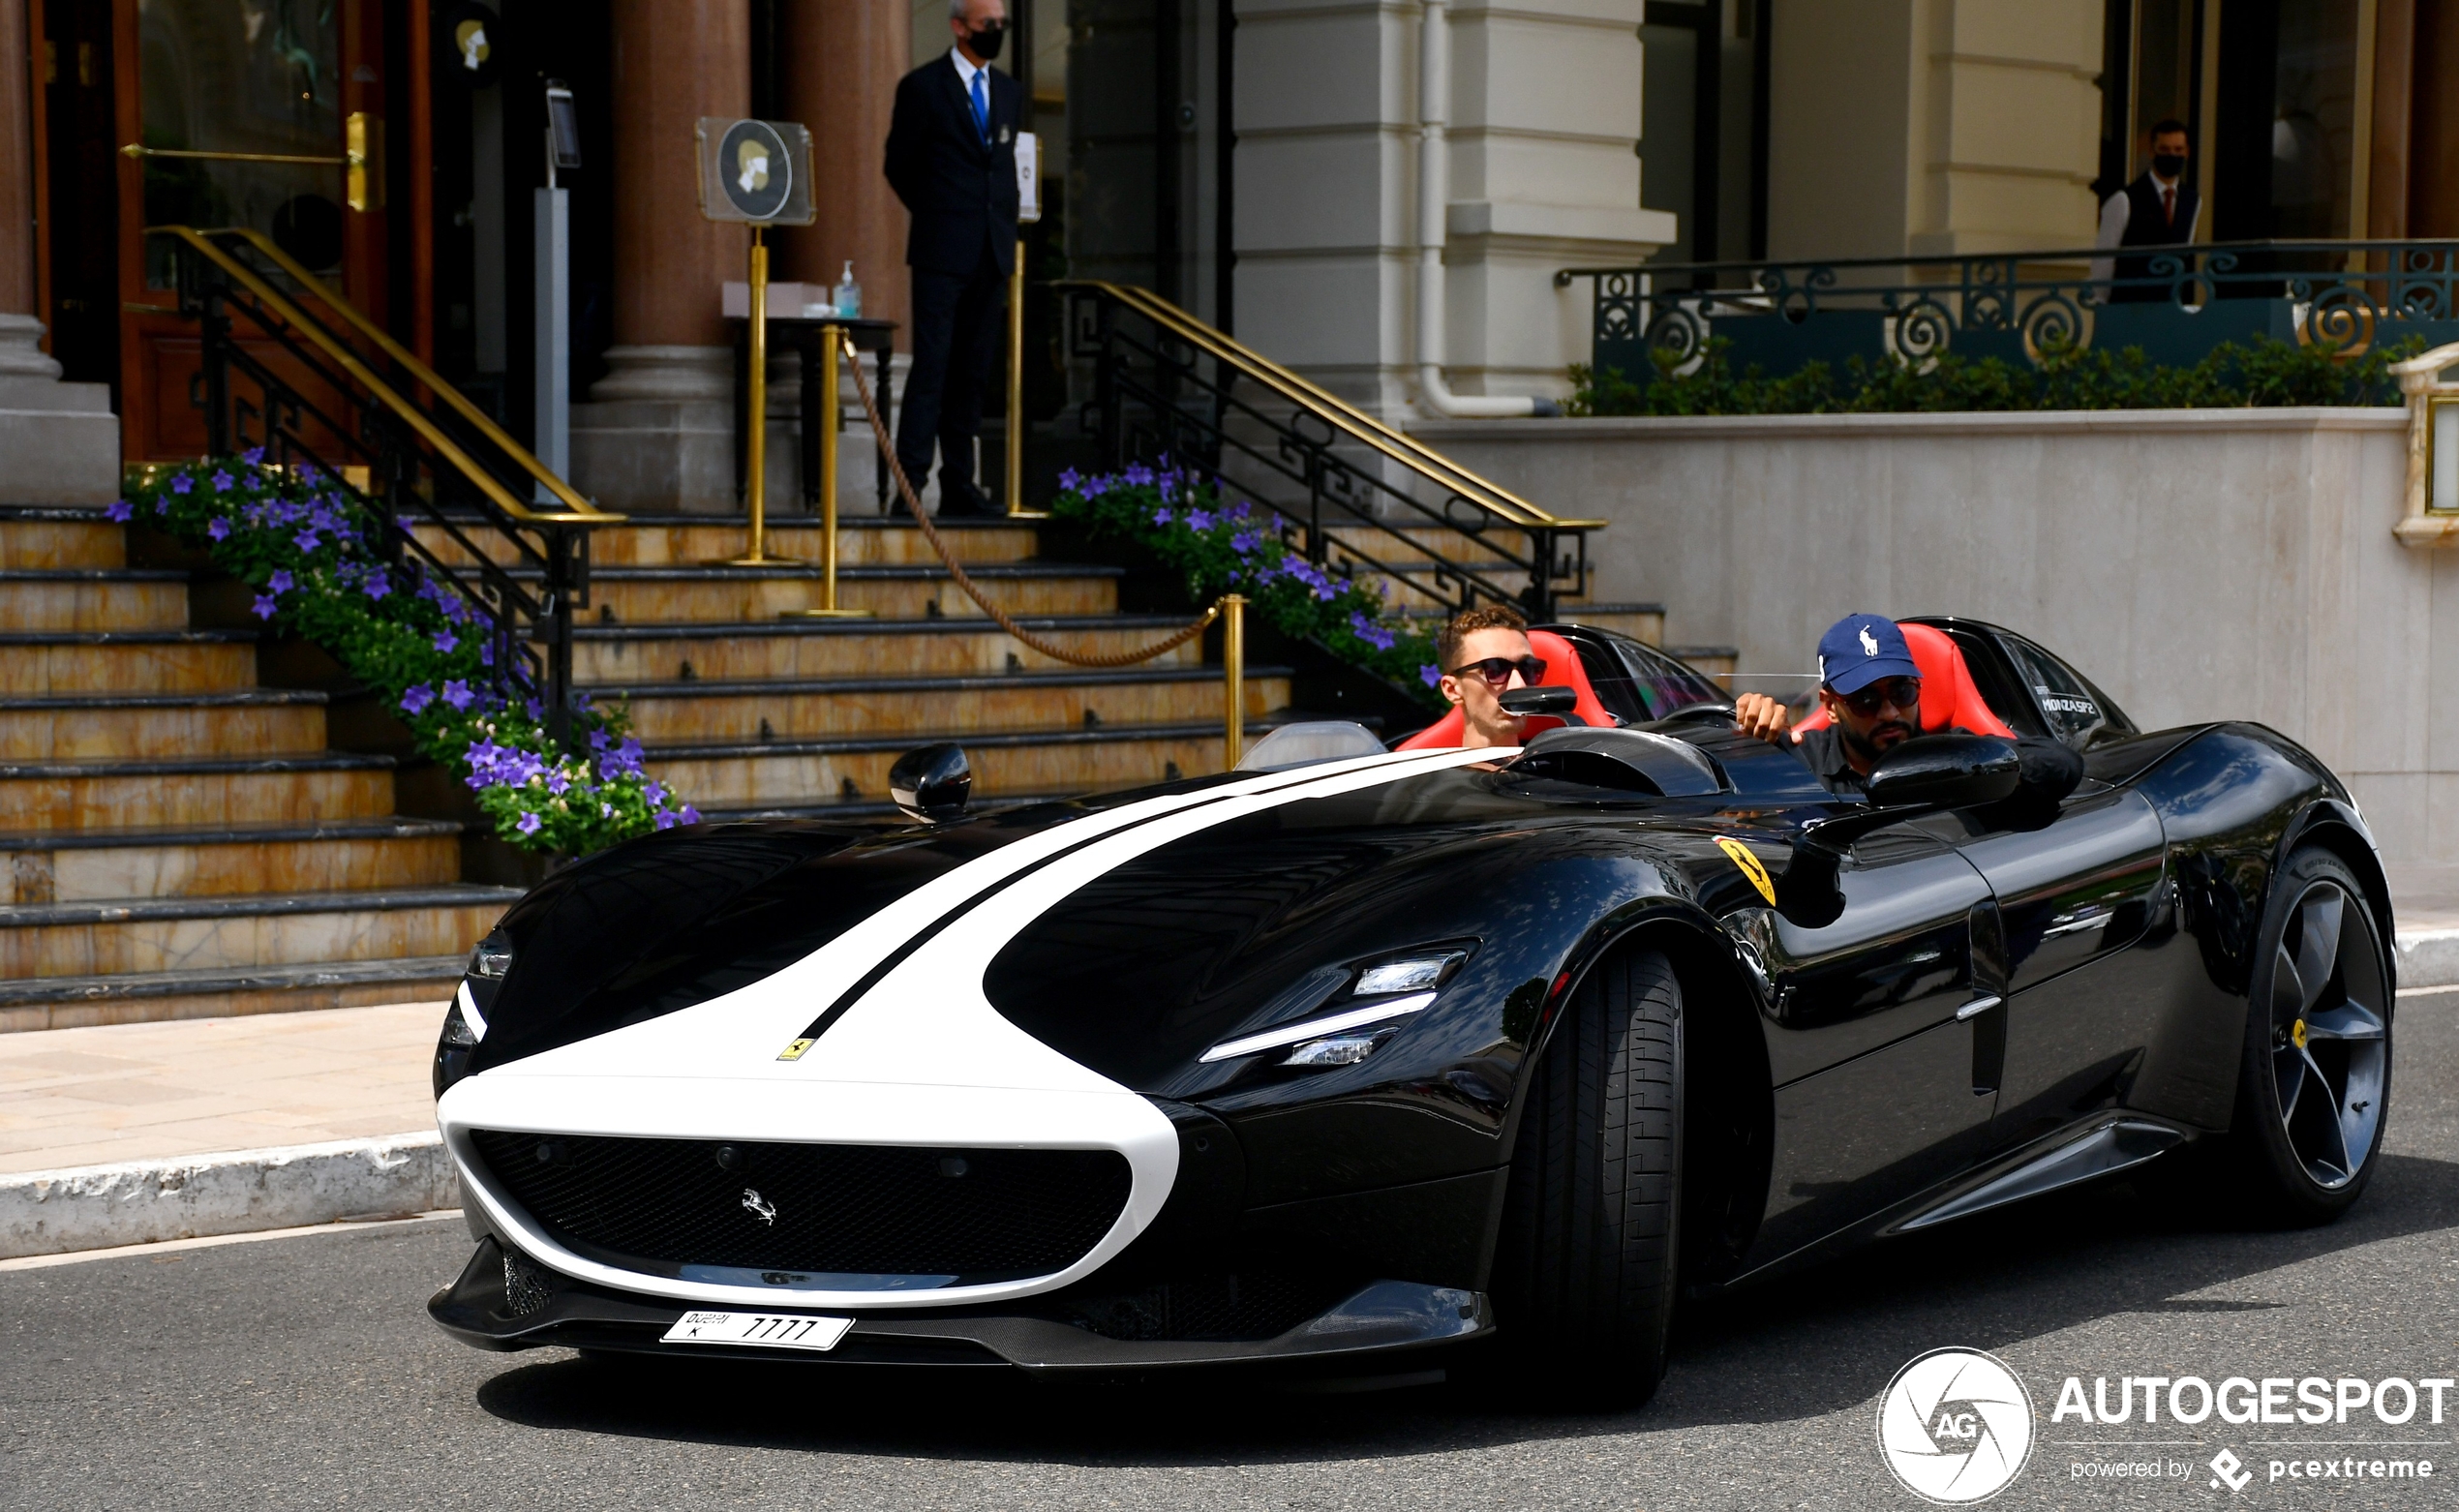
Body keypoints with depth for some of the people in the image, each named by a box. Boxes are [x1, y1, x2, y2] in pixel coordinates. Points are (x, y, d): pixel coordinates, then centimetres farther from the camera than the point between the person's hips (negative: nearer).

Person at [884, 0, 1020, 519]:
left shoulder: (1009, 92, 16)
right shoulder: (922, 87, -2)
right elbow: (898, 166, 3)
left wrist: (1008, 235, 13)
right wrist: (939, 217, 7)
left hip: (992, 256, 5)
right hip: (943, 252, -5)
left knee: (972, 374, 6)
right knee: (931, 366, -10)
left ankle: (958, 486, 9)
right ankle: (910, 482, -12)